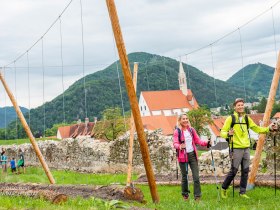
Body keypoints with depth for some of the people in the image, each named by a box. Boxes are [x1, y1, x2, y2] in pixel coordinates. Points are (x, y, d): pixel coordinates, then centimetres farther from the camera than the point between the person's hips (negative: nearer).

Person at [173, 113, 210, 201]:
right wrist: (180, 146, -36)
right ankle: (185, 195, 24)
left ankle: (197, 196, 4)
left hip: (192, 155, 3)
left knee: (196, 176, -2)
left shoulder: (191, 130, 8)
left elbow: (197, 140, 10)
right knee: (184, 177, 7)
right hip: (183, 156, -3)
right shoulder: (177, 132, -5)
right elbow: (175, 143, -14)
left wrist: (206, 143, -8)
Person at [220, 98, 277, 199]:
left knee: (245, 171, 7)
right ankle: (224, 188, 15)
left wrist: (269, 128, 4)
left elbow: (257, 129, 17)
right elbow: (222, 132, -6)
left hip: (246, 148, 5)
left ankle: (242, 192, 16)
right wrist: (228, 134, -27)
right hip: (236, 148, -5)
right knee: (233, 171, -4)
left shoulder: (247, 118, 12)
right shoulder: (230, 119, -4)